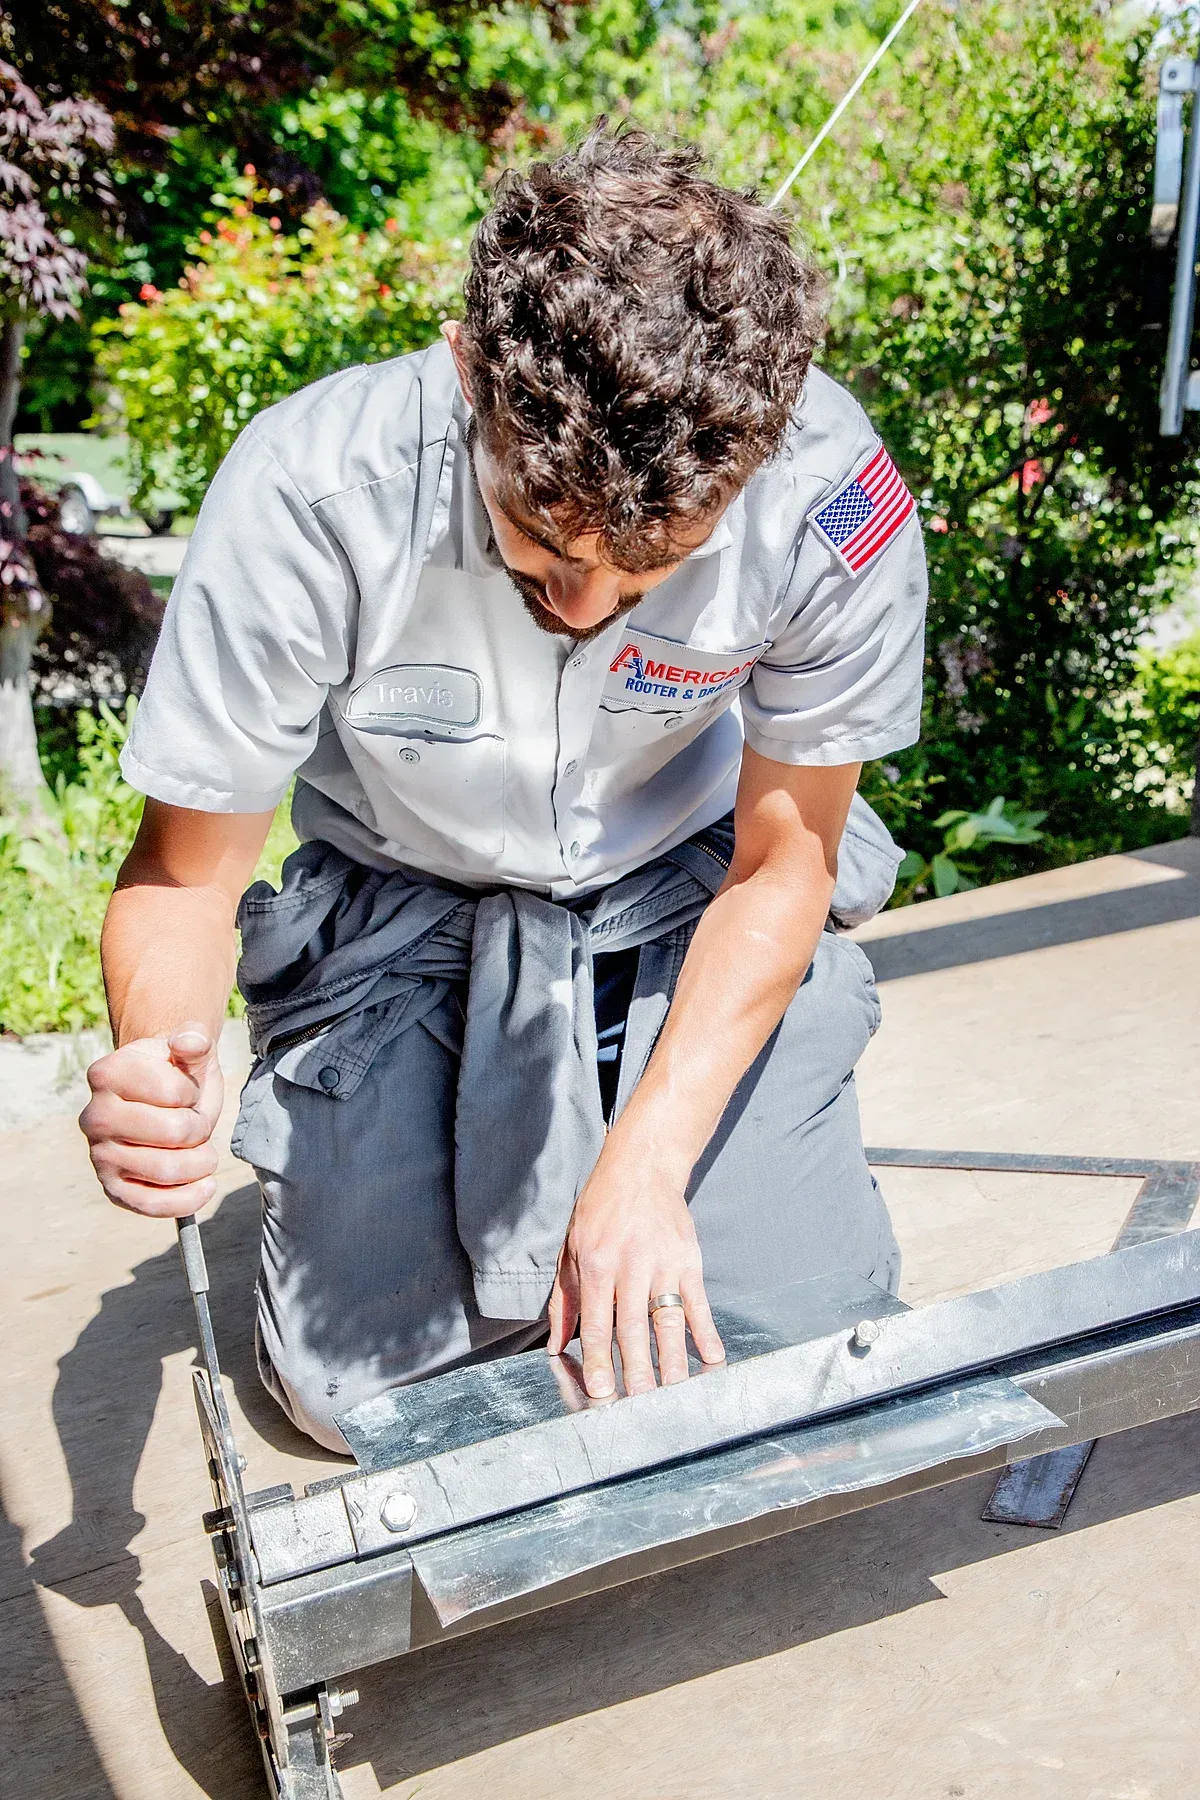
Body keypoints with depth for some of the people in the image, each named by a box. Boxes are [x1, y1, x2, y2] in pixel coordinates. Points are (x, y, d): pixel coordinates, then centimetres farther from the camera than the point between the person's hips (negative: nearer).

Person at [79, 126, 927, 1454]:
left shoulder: (833, 501, -28)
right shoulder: (310, 496, -30)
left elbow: (782, 863, -14)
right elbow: (184, 872, -18)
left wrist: (646, 1160, -22)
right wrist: (159, 1064, -41)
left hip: (688, 893, 1)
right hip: (403, 904, 0)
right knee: (358, 1383, -7)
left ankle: (613, 1116, 21)